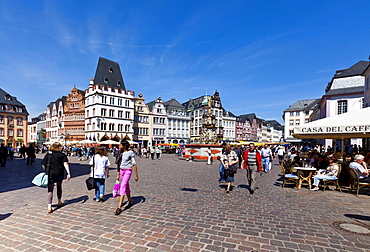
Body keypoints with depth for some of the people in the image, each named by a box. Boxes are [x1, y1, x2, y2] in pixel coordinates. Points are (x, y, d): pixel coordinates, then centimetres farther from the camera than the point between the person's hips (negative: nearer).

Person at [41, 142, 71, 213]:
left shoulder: (48, 154, 3)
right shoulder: (62, 155, -3)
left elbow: (43, 164, 3)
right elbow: (65, 164, -13)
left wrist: (46, 171, 17)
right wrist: (68, 173, -16)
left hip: (50, 174, 0)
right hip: (60, 174, 0)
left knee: (50, 190, 2)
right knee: (59, 187, 21)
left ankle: (49, 207, -6)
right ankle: (59, 202, 36)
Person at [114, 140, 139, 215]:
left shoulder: (130, 153, -9)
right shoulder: (120, 153, 8)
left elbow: (134, 164, -7)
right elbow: (119, 164, 14)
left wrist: (136, 175, -7)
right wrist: (118, 175, 15)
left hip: (128, 171, -6)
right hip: (121, 171, 7)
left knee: (123, 187, -14)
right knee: (126, 187, 15)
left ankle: (119, 207, -13)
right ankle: (130, 202, 32)